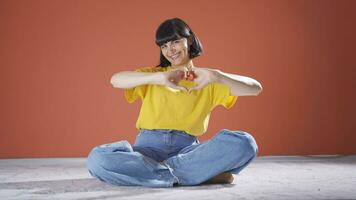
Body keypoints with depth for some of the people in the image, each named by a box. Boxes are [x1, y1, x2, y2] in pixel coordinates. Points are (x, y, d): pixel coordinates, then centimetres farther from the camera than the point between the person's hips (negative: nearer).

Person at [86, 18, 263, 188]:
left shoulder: (207, 80, 15)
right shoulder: (154, 74, 17)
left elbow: (255, 88, 0)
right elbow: (116, 80, -4)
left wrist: (216, 76, -19)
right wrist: (159, 77, -20)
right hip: (149, 147, 1)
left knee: (244, 143, -26)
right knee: (98, 159, -30)